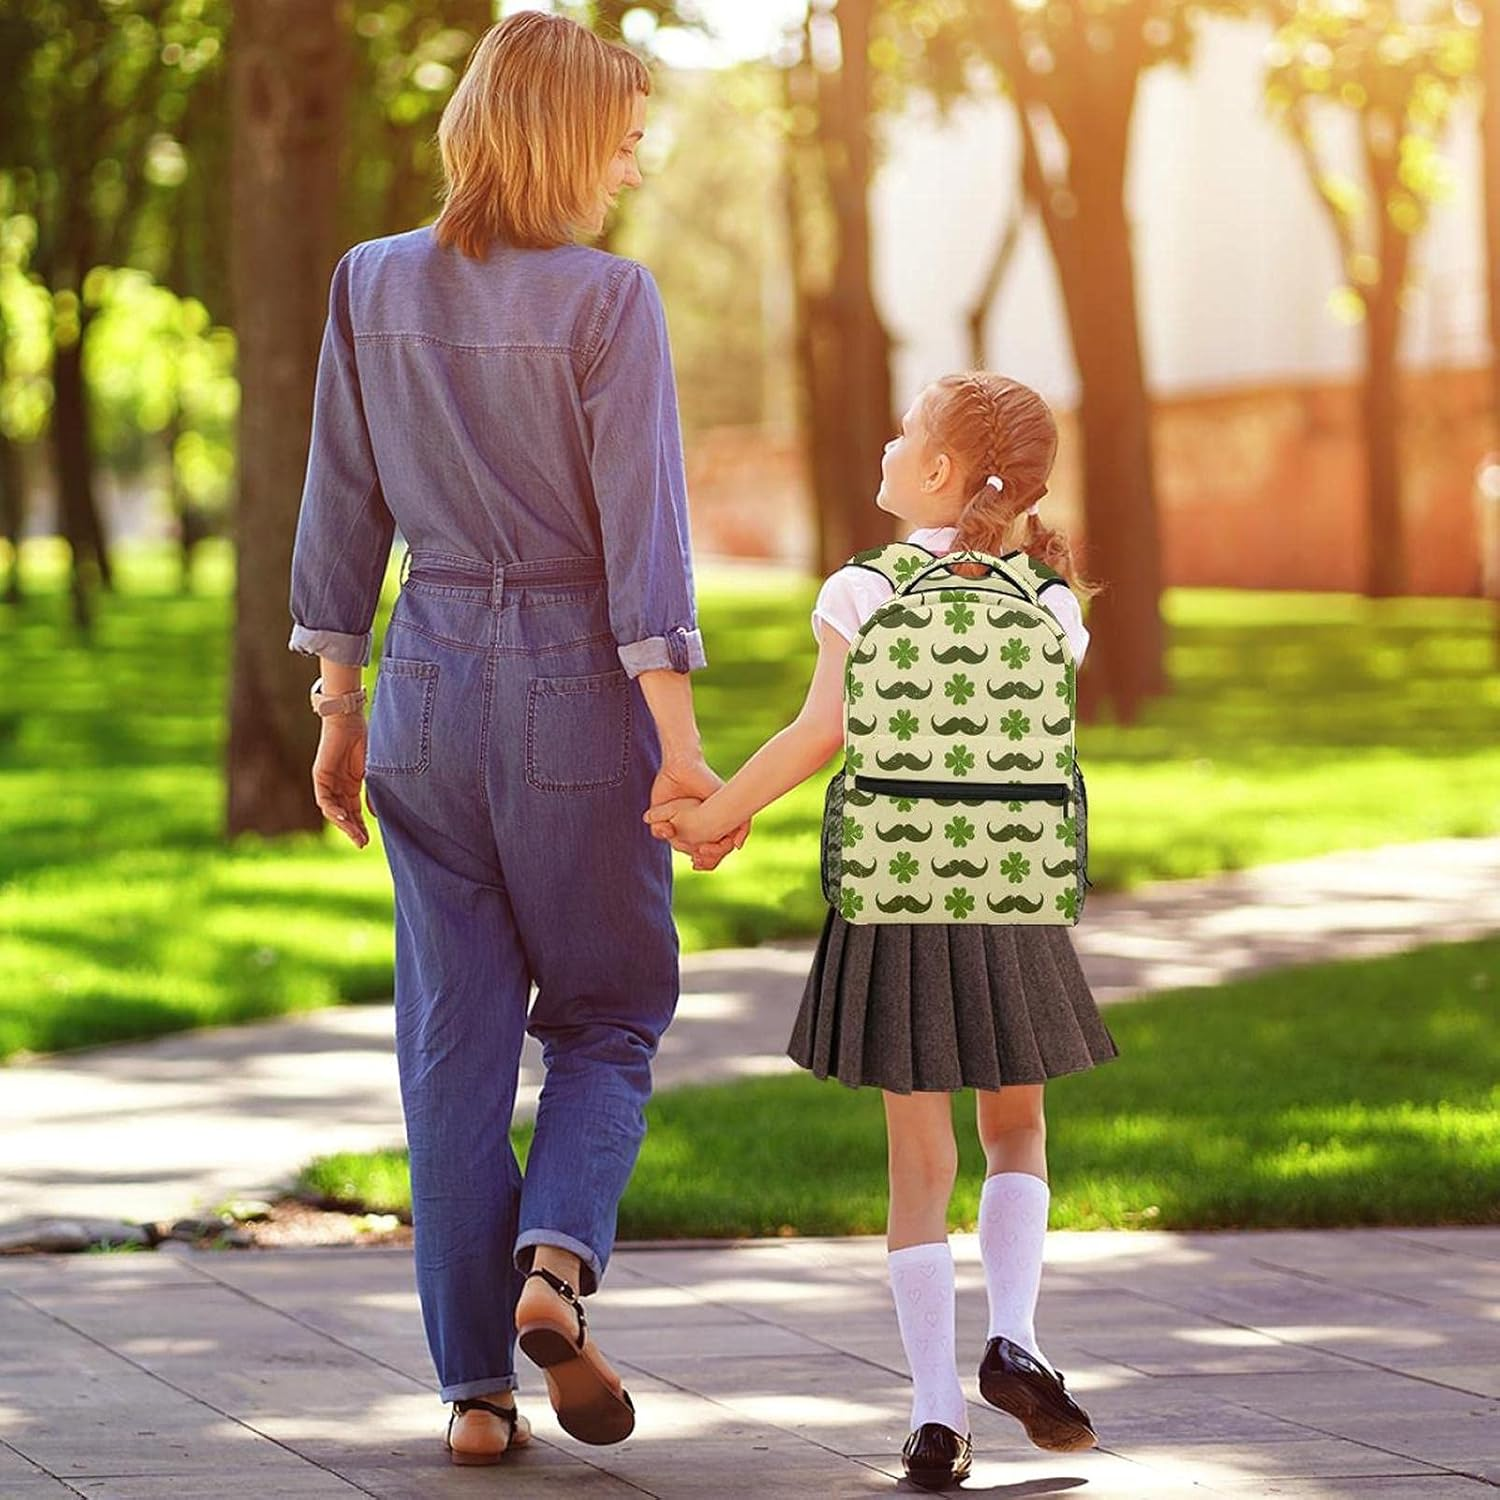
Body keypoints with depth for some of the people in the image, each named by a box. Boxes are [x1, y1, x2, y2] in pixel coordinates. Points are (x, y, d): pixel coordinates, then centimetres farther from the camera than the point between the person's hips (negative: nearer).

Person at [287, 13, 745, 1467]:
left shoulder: (372, 286, 2)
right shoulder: (605, 296, -11)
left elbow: (341, 511, 7)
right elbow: (642, 528, -14)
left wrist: (337, 707, 14)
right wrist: (678, 745, -13)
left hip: (428, 684, 4)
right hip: (577, 688, -4)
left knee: (452, 1040, 8)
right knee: (609, 1013, 14)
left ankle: (476, 1386, 7)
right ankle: (557, 1256, -11)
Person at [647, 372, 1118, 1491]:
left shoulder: (865, 594, -4)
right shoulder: (1049, 607, 3)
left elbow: (822, 734, -12)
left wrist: (716, 815, -4)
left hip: (892, 897, -1)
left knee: (920, 1155, 5)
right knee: (1016, 1132, 19)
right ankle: (1013, 1336, -2)